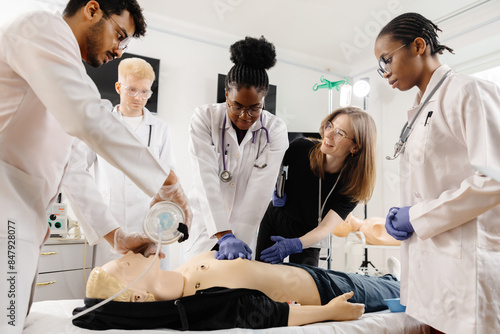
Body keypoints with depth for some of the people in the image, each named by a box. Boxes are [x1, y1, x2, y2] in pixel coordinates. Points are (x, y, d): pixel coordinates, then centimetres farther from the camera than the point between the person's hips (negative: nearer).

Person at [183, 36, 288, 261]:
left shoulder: (275, 130, -10)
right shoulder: (204, 118, -12)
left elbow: (260, 189, -18)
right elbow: (206, 180, -21)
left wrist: (239, 239, -25)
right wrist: (224, 235, -30)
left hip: (249, 232, 1)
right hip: (206, 226, 0)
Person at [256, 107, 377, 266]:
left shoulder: (352, 185, -24)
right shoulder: (302, 147, -22)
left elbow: (326, 228, -29)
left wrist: (295, 245, -45)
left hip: (308, 237, -1)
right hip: (274, 220, 1)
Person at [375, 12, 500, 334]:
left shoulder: (469, 92, -8)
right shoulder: (421, 109, 15)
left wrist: (415, 216, -13)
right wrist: (402, 217, 3)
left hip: (466, 262, -7)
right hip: (428, 259, 7)